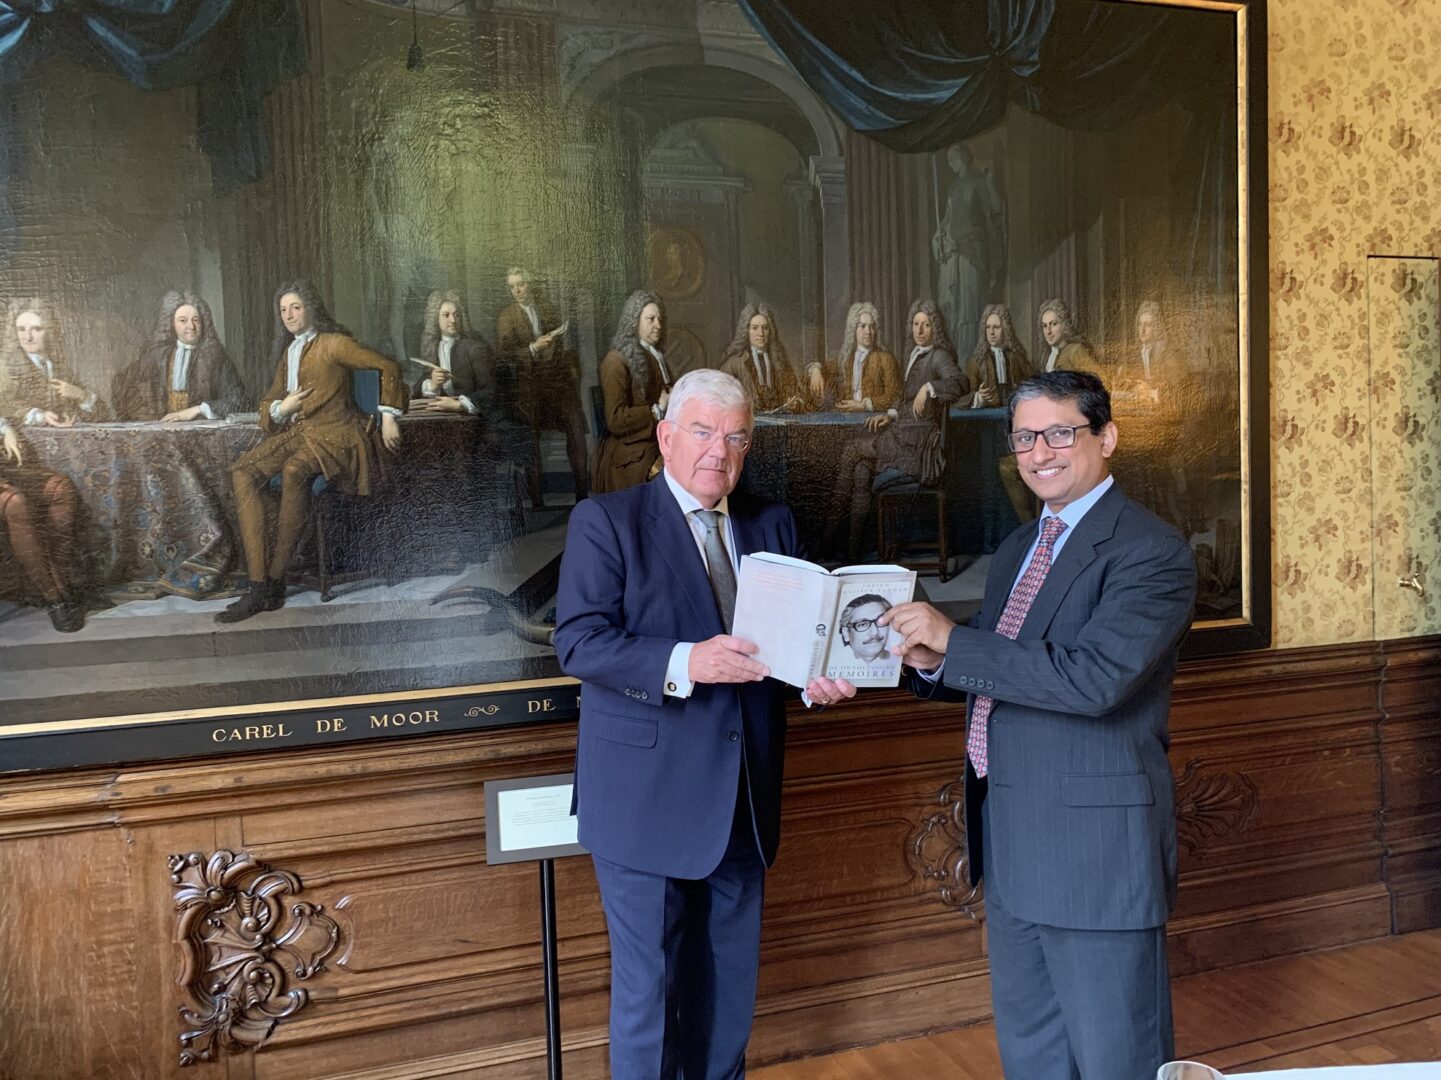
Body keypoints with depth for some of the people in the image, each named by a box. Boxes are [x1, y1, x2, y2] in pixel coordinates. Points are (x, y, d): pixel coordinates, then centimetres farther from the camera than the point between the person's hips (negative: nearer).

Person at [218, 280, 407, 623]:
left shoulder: (333, 343, 2)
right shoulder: (287, 353, 23)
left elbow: (387, 367, -1)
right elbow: (268, 401, 26)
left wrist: (388, 416, -5)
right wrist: (281, 408, 2)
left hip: (334, 434, -7)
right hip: (295, 432, 7)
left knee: (294, 471, -38)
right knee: (242, 471, -21)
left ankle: (276, 580, -30)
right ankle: (257, 584, -29)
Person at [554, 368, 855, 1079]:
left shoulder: (772, 526, 11)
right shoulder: (606, 521, -5)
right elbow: (579, 642, -15)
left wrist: (817, 677, -11)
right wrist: (683, 664, -29)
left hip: (742, 799, 5)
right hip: (647, 800, -5)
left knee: (730, 982, 18)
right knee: (647, 984, 5)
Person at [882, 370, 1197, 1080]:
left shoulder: (1151, 552, -14)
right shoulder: (1017, 550, 13)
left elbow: (1091, 678, -26)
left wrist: (953, 639, -23)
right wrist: (933, 662, -5)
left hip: (1097, 846, -8)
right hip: (1011, 844, 8)